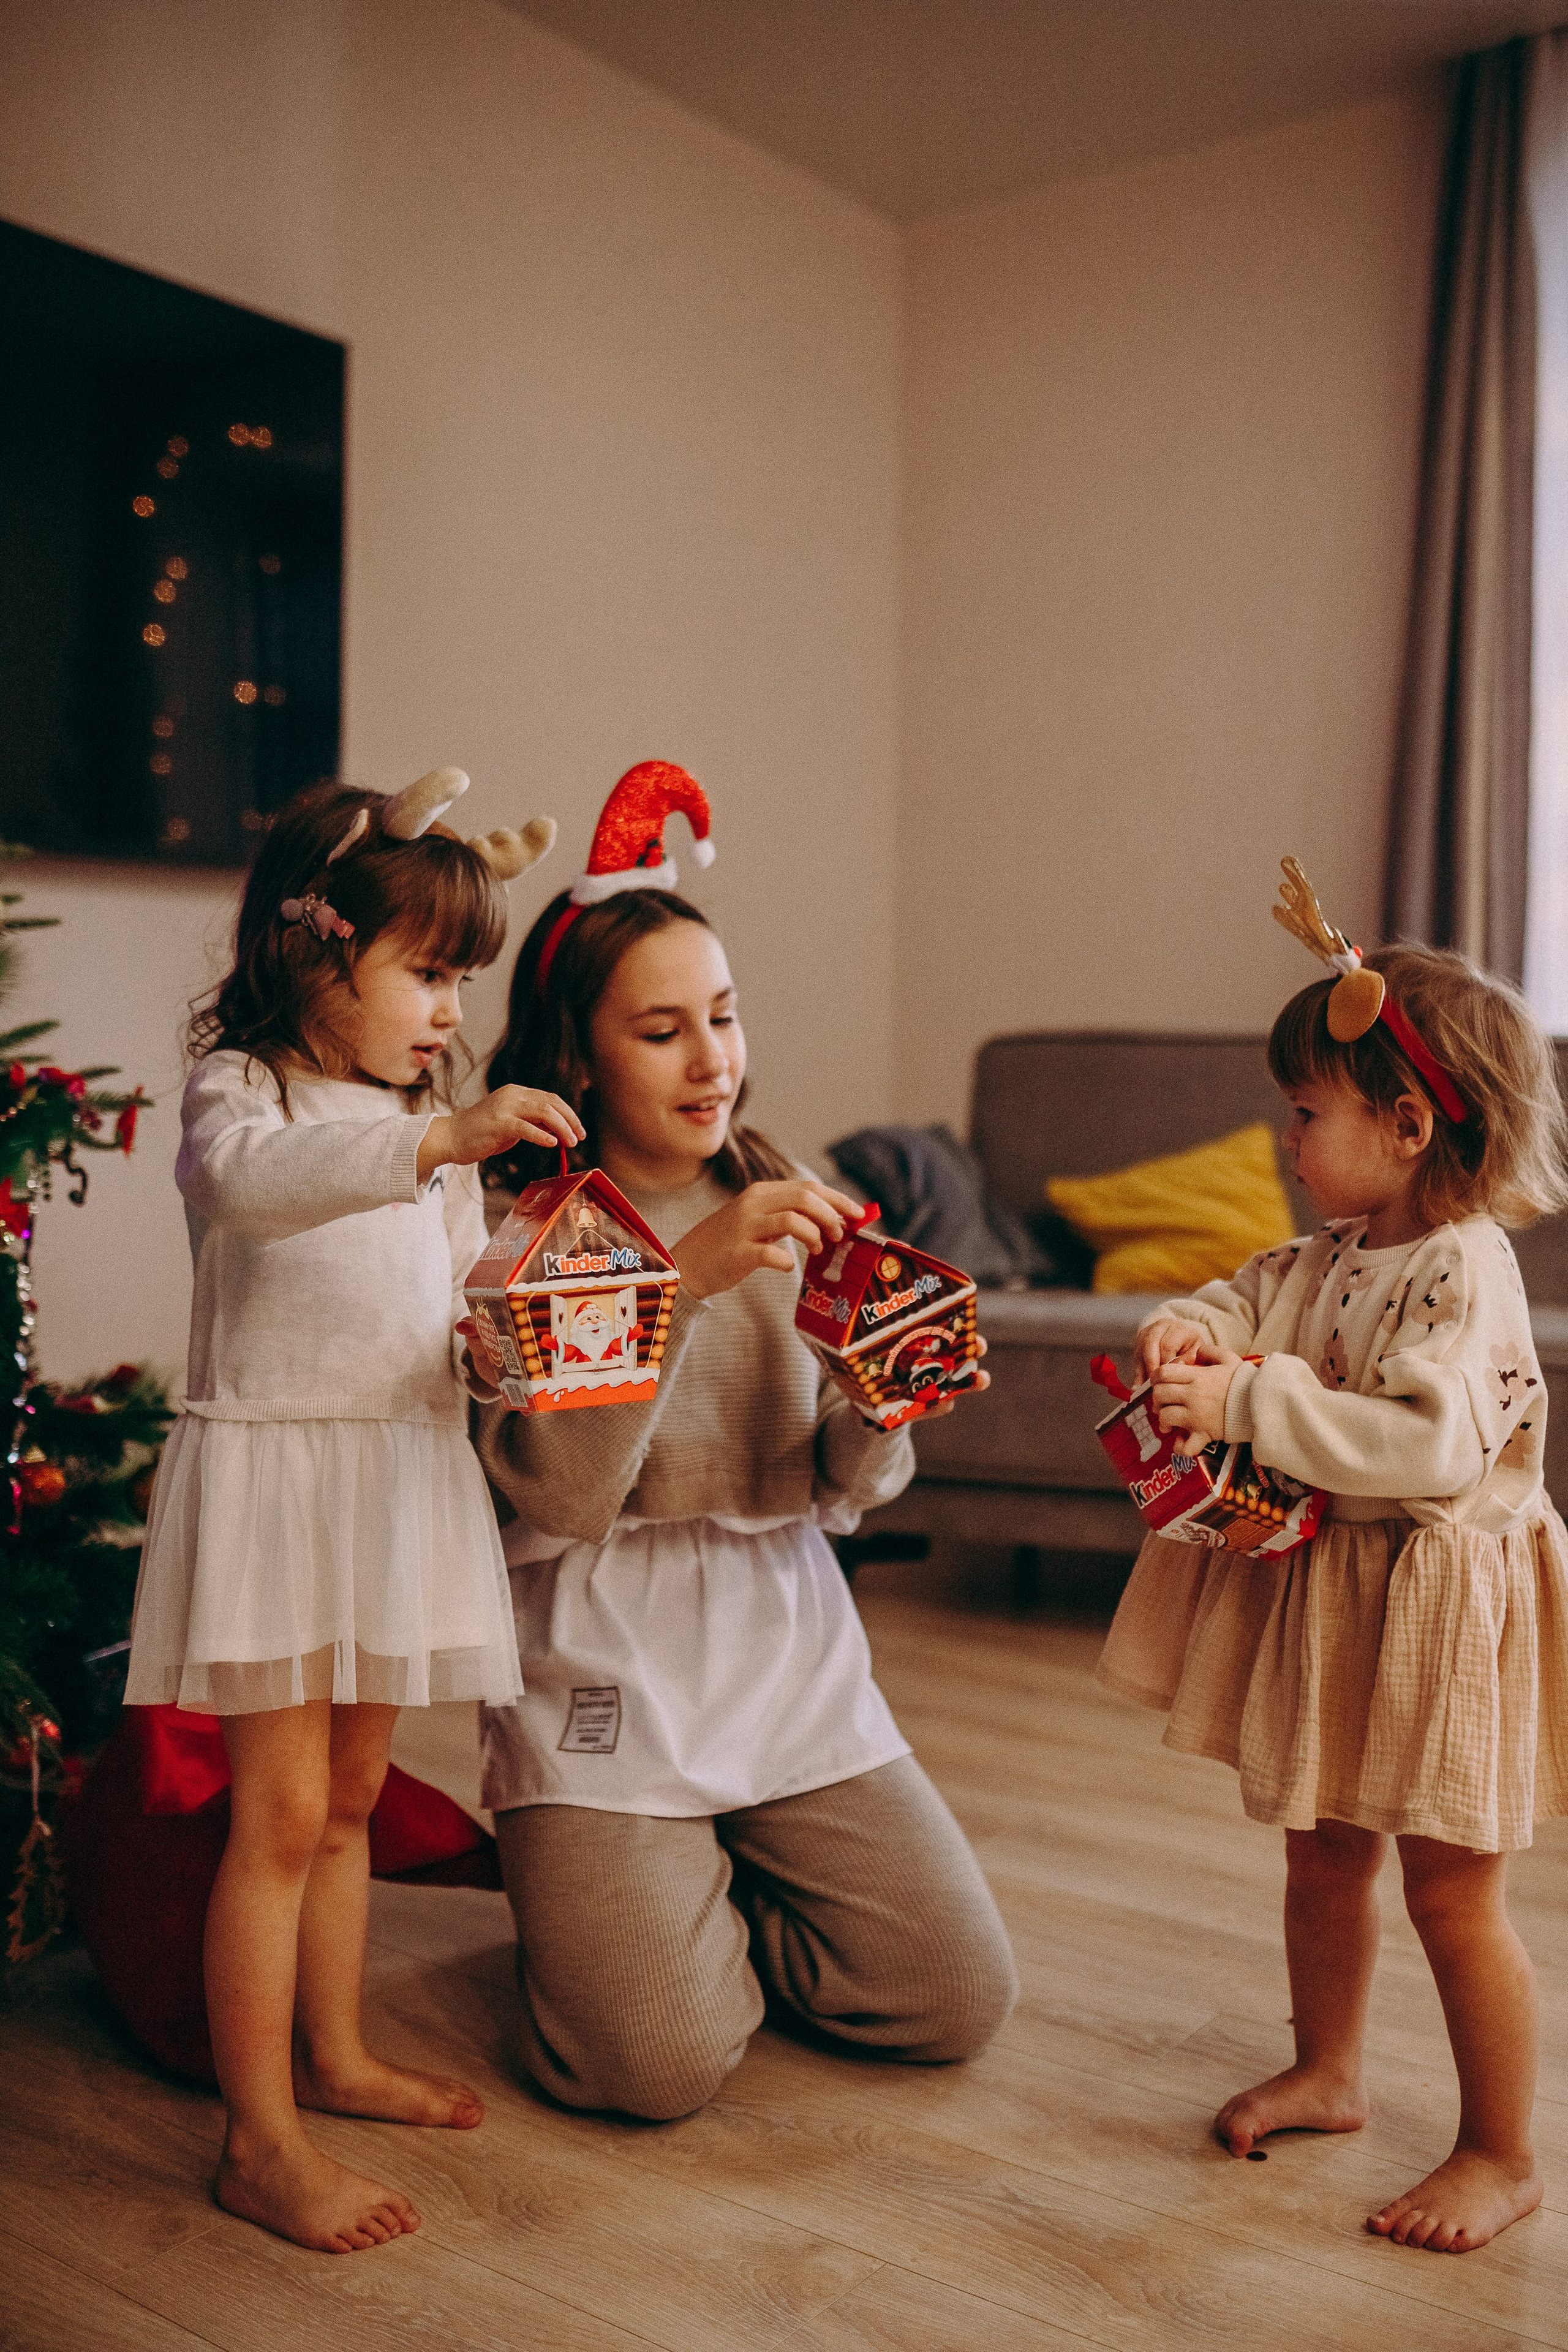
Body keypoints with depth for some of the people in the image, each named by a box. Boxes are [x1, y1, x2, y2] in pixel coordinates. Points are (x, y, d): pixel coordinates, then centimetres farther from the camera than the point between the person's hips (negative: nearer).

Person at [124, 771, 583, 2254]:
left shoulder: (434, 1128, 16)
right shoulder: (239, 1085, -8)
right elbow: (252, 1174, -32)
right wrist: (440, 1138, -42)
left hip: (405, 1470, 7)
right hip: (274, 1464, -7)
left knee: (350, 1796, 17)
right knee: (281, 1810, -4)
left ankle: (333, 2057, 32)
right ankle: (259, 2141, 6)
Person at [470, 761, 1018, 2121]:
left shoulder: (785, 1207, 6)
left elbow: (843, 1495, 3)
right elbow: (553, 1496, -21)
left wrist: (879, 1408, -21)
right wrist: (681, 1279, -29)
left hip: (792, 1660, 5)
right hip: (605, 1679, -4)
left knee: (962, 2000, 2)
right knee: (661, 2066, -13)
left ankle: (711, 1904, 26)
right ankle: (597, 1898, 19)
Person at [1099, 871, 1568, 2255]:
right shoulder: (1327, 1257, 4)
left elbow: (1429, 1446, -33)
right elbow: (1248, 1300, 9)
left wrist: (1249, 1403, -33)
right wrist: (1193, 1335, -15)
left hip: (1442, 1605, -8)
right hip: (1324, 1593, 8)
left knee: (1451, 1889, 4)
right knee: (1323, 1851, 20)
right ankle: (1328, 2073, 40)